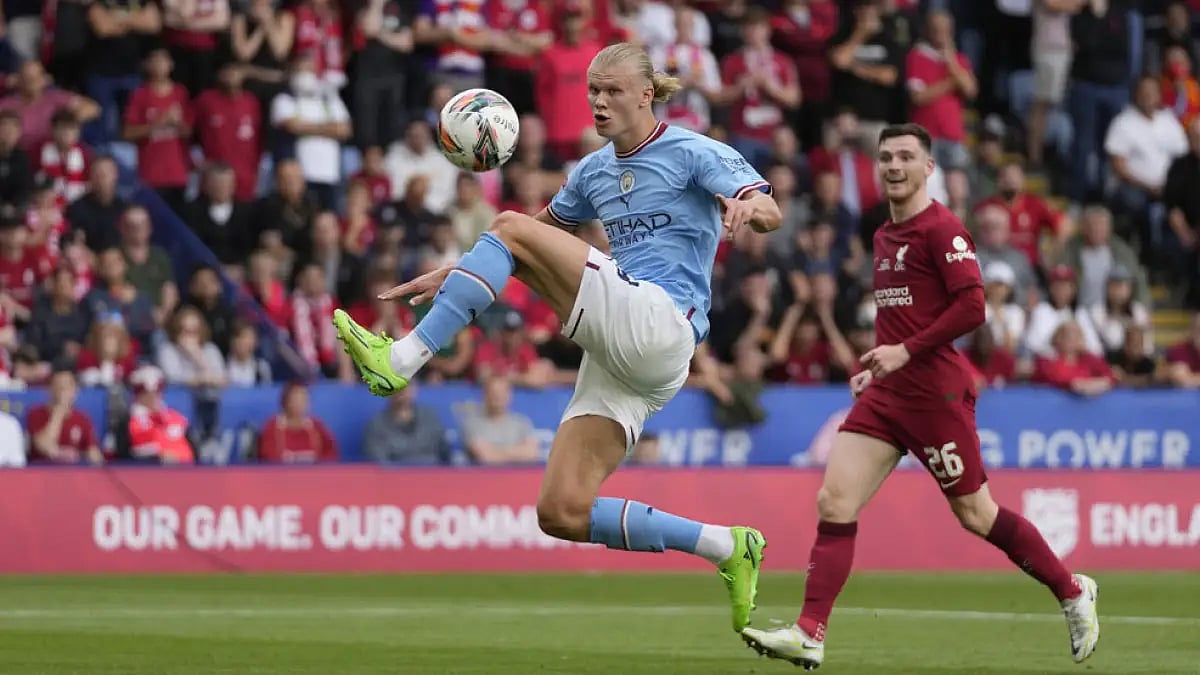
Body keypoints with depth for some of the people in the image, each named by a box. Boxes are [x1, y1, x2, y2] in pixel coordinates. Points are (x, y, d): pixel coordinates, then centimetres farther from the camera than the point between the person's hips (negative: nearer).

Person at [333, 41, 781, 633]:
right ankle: (728, 548, 3)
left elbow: (769, 213, -13)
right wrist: (457, 274, 28)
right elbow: (548, 226, 36)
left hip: (660, 326, -8)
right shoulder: (594, 171, 21)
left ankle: (402, 361, -22)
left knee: (509, 228, -15)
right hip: (618, 356, 8)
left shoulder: (693, 152, 0)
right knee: (561, 514, -5)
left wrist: (746, 207, -37)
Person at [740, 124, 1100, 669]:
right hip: (886, 393, 8)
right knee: (834, 502, -7)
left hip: (935, 392, -8)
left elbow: (971, 308, -19)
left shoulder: (942, 230, -11)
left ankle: (1073, 593, 21)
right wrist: (875, 367, 17)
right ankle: (809, 635, -11)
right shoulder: (884, 236, 16)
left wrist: (906, 352, -20)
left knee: (975, 513, 2)